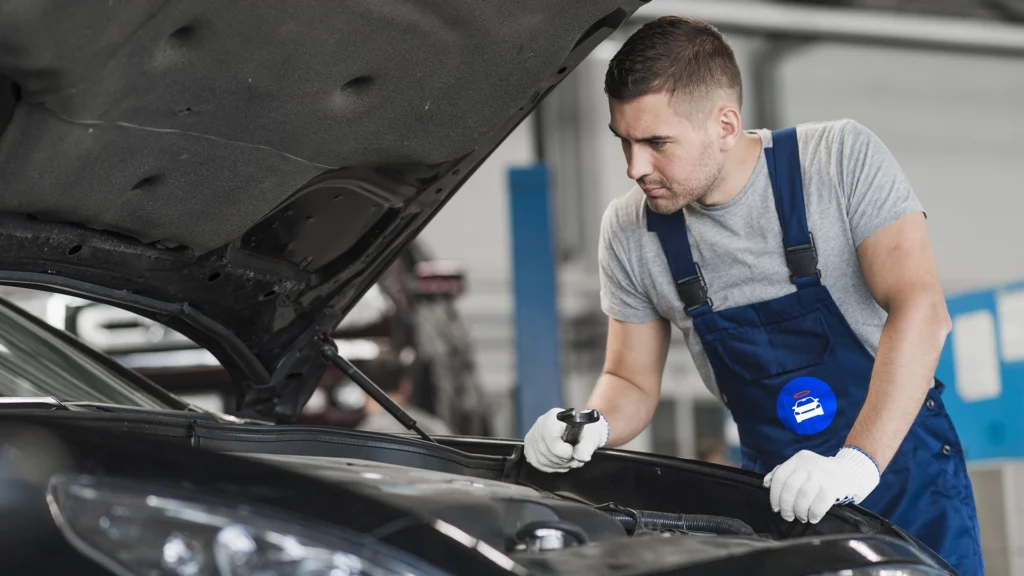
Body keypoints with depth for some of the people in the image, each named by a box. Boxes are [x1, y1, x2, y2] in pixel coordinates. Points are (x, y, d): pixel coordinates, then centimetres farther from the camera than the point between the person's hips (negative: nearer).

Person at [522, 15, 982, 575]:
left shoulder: (843, 157, -16)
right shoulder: (628, 232, -6)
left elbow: (920, 309, -25)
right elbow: (632, 381, 4)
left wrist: (858, 461, -36)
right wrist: (591, 428, -21)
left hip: (907, 469, -2)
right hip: (780, 491, 2)